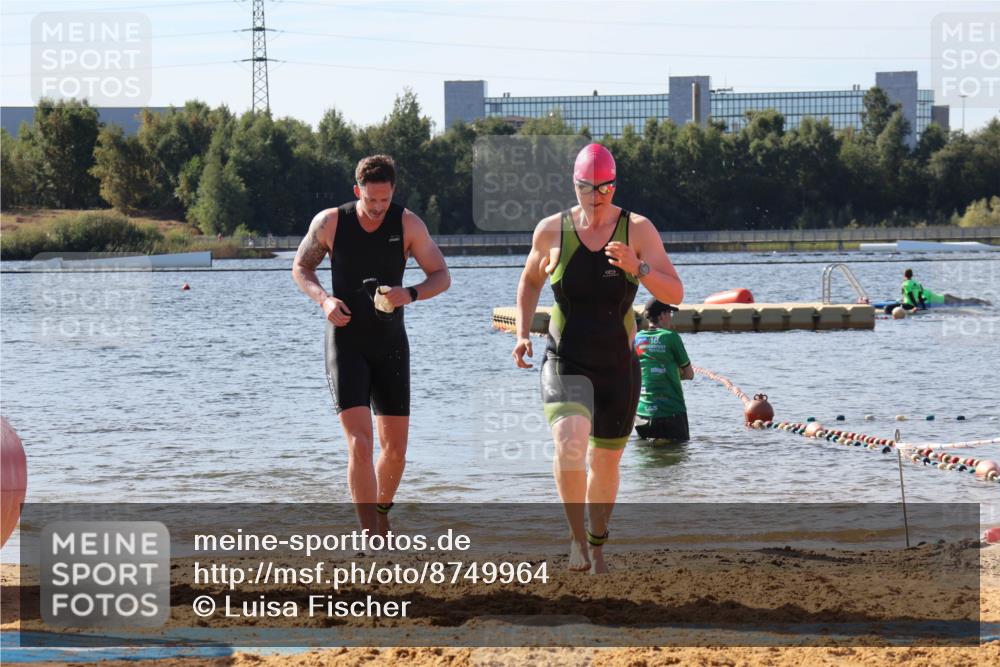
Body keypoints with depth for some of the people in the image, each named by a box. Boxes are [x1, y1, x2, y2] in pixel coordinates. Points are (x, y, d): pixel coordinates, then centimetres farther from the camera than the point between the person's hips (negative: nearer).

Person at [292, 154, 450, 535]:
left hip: (390, 345, 2)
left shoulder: (408, 224, -5)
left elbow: (442, 276, 0)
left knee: (395, 449, 6)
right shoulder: (329, 223, -7)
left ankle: (381, 515, 31)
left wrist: (410, 294, -21)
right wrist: (323, 300, -13)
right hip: (345, 343, -2)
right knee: (359, 444, -17)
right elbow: (301, 267, 7)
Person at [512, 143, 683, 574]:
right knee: (569, 440, -28)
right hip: (565, 364, -1)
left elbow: (675, 294, -11)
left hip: (617, 367, 1)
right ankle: (577, 536, -12)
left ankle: (597, 545, 36)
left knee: (606, 462, 13)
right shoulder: (552, 231, -4)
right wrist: (523, 333, 2)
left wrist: (637, 267, -28)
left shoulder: (638, 230, -7)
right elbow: (530, 281, 15)